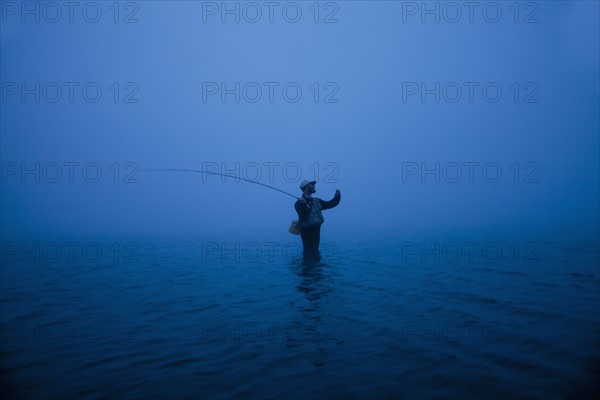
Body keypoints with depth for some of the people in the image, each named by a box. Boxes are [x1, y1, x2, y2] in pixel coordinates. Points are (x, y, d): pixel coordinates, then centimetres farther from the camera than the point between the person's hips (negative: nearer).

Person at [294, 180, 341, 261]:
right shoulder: (299, 202, -8)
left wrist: (337, 197, 3)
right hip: (307, 232, -7)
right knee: (310, 257, -9)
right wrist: (303, 204, -35)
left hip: (316, 231, 7)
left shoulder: (316, 201, 13)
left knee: (315, 255, 16)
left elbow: (329, 204, 17)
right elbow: (303, 216, -21)